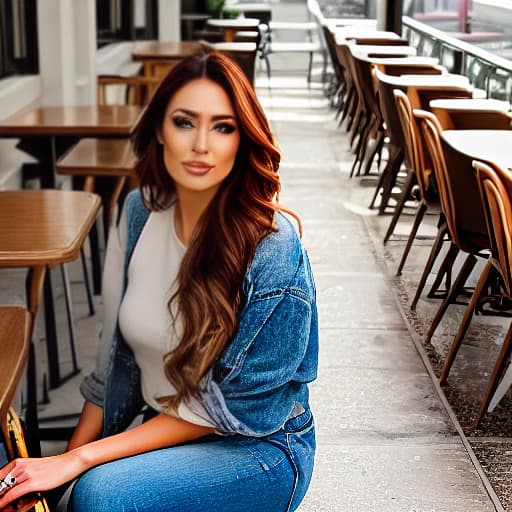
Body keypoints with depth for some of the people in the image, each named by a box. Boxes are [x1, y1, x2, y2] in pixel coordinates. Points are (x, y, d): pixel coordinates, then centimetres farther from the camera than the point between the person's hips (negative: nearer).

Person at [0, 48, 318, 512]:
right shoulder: (140, 212, -4)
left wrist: (83, 459, -21)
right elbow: (114, 353, 5)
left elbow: (225, 409, -18)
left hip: (257, 446, -4)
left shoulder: (272, 248, -22)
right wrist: (67, 463, -3)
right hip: (153, 429, 5)